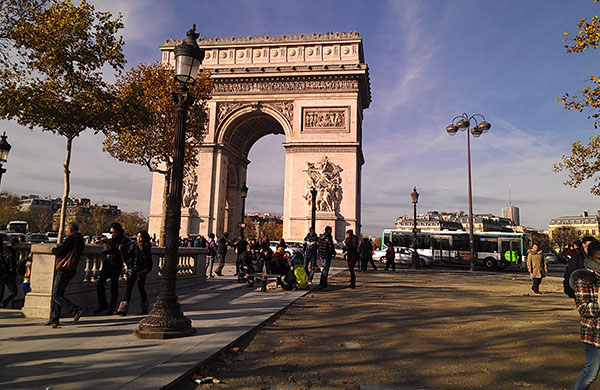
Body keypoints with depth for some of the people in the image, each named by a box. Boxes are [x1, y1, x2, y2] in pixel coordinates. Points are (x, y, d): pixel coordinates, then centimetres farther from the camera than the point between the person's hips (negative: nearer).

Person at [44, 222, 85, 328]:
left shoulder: (71, 239, -15)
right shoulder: (80, 240, 15)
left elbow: (59, 252, -16)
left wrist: (53, 249, 3)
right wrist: (58, 248, 10)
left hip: (64, 271, -10)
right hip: (71, 270, 10)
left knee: (57, 295, -7)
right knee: (57, 293, 15)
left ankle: (76, 310, -17)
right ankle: (54, 319, 18)